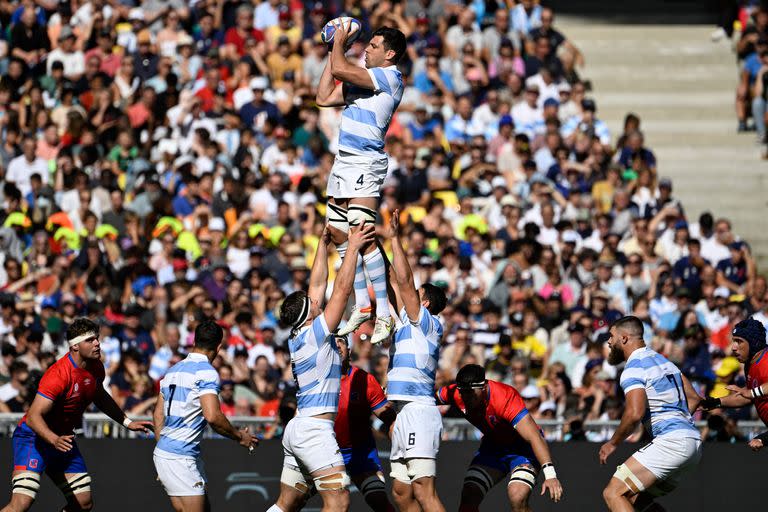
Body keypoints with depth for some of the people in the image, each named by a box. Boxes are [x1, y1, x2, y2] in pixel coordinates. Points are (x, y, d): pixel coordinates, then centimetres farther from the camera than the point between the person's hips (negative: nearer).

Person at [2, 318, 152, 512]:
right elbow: (33, 417, -31)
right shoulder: (59, 374, -27)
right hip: (34, 437, -9)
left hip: (62, 439, 9)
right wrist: (54, 440, -46)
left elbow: (99, 396, 23)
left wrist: (127, 422, 23)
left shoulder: (96, 368, 0)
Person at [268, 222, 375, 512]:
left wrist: (324, 243, 22)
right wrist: (353, 247, -6)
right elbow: (342, 289, -12)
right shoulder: (315, 333, -11)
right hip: (314, 429, -9)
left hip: (297, 430, 9)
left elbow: (318, 284, 18)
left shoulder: (297, 338, 11)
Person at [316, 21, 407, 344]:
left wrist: (339, 41, -1)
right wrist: (335, 50, 20)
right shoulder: (363, 79, 19)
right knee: (339, 235, 11)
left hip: (365, 164, -10)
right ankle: (362, 306, 19)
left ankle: (384, 314, -17)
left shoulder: (389, 77, -10)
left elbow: (340, 70, -20)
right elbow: (324, 97, 22)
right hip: (344, 162, 10)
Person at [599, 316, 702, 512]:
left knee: (613, 494, -10)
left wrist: (612, 444, -10)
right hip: (693, 442, 10)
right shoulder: (662, 360, 22)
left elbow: (635, 413, -23)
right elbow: (694, 398, 26)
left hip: (670, 442, -10)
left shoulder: (633, 369, -8)